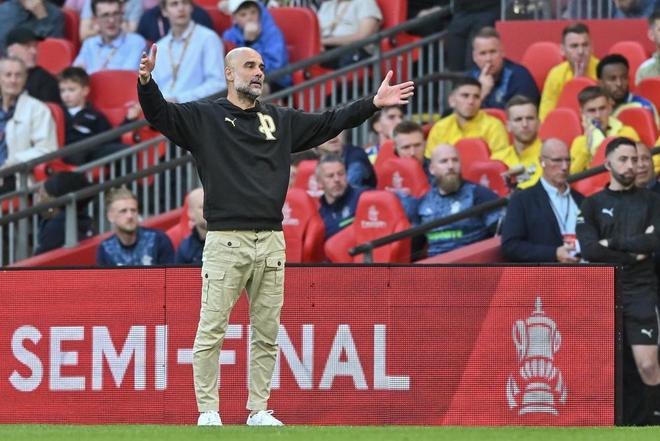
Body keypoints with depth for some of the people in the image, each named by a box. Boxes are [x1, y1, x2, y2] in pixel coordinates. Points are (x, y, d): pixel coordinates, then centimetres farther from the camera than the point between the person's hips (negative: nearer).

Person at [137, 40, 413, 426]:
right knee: (212, 330, -5)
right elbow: (159, 114, -9)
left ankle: (259, 410, 15)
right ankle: (208, 412, 0)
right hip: (226, 241, -5)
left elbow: (329, 123, 19)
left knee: (266, 333, 7)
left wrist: (373, 104, 9)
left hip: (271, 242, 5)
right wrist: (147, 82, -29)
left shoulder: (281, 120, 18)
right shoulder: (204, 118, 4)